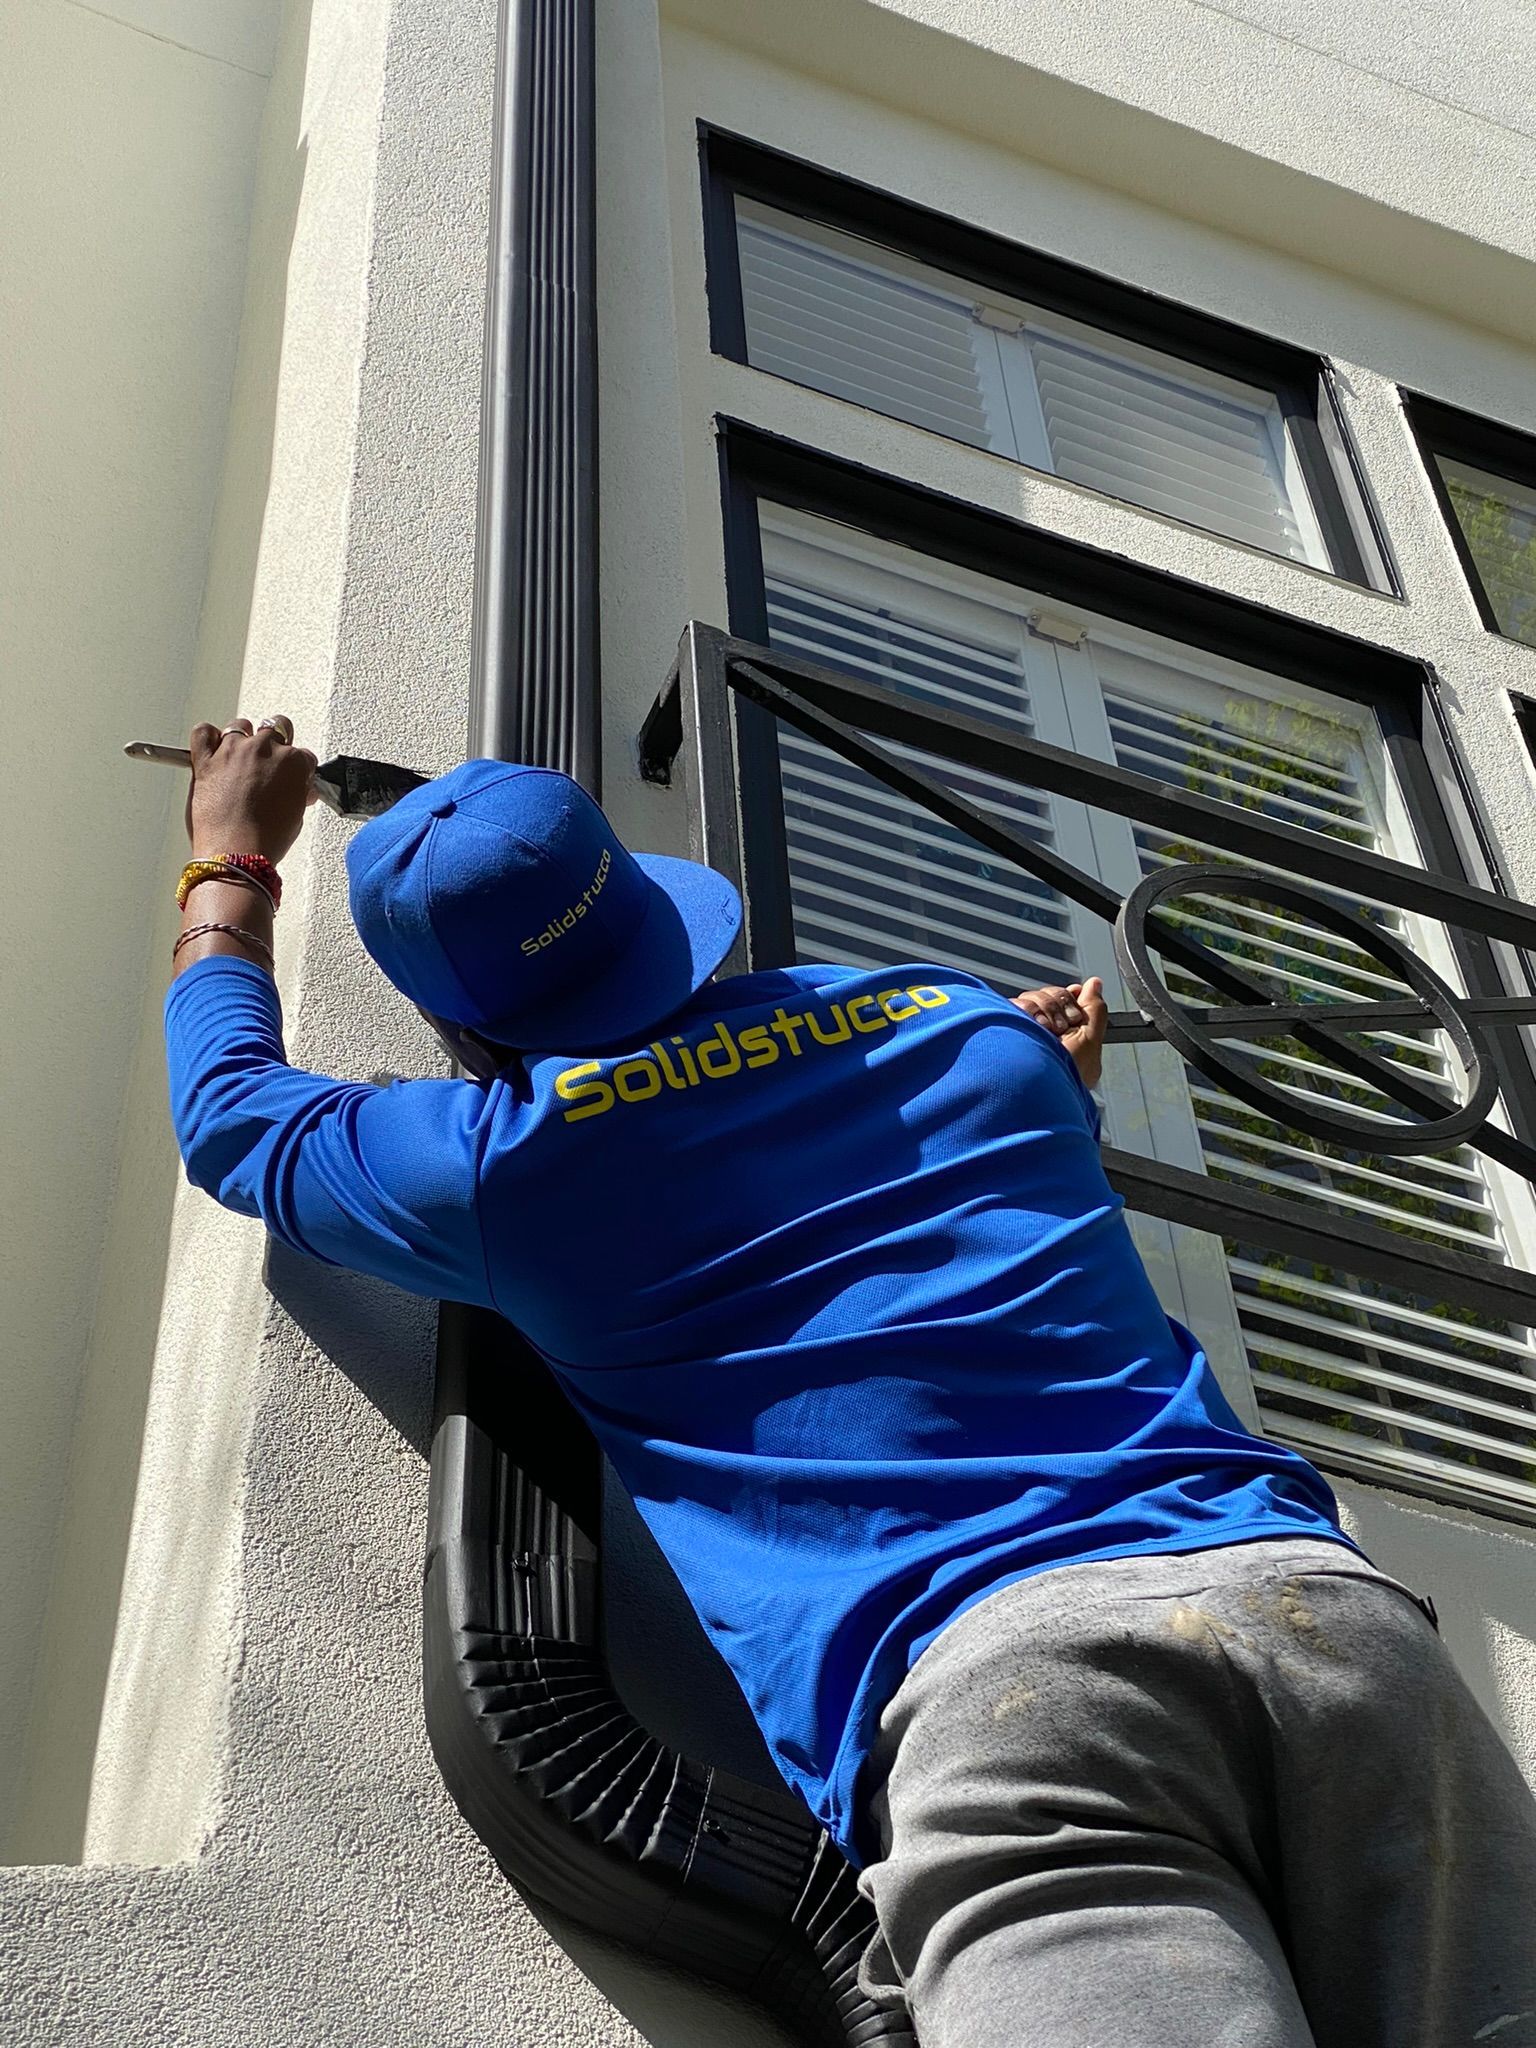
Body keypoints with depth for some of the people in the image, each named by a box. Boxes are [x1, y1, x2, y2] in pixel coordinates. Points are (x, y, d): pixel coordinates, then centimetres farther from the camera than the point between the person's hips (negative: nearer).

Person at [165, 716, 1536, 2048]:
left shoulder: (503, 1158, 14)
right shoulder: (981, 1027, 24)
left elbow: (226, 1106, 36)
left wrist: (230, 866, 53)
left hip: (988, 1679, -4)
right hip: (1333, 1609, 5)